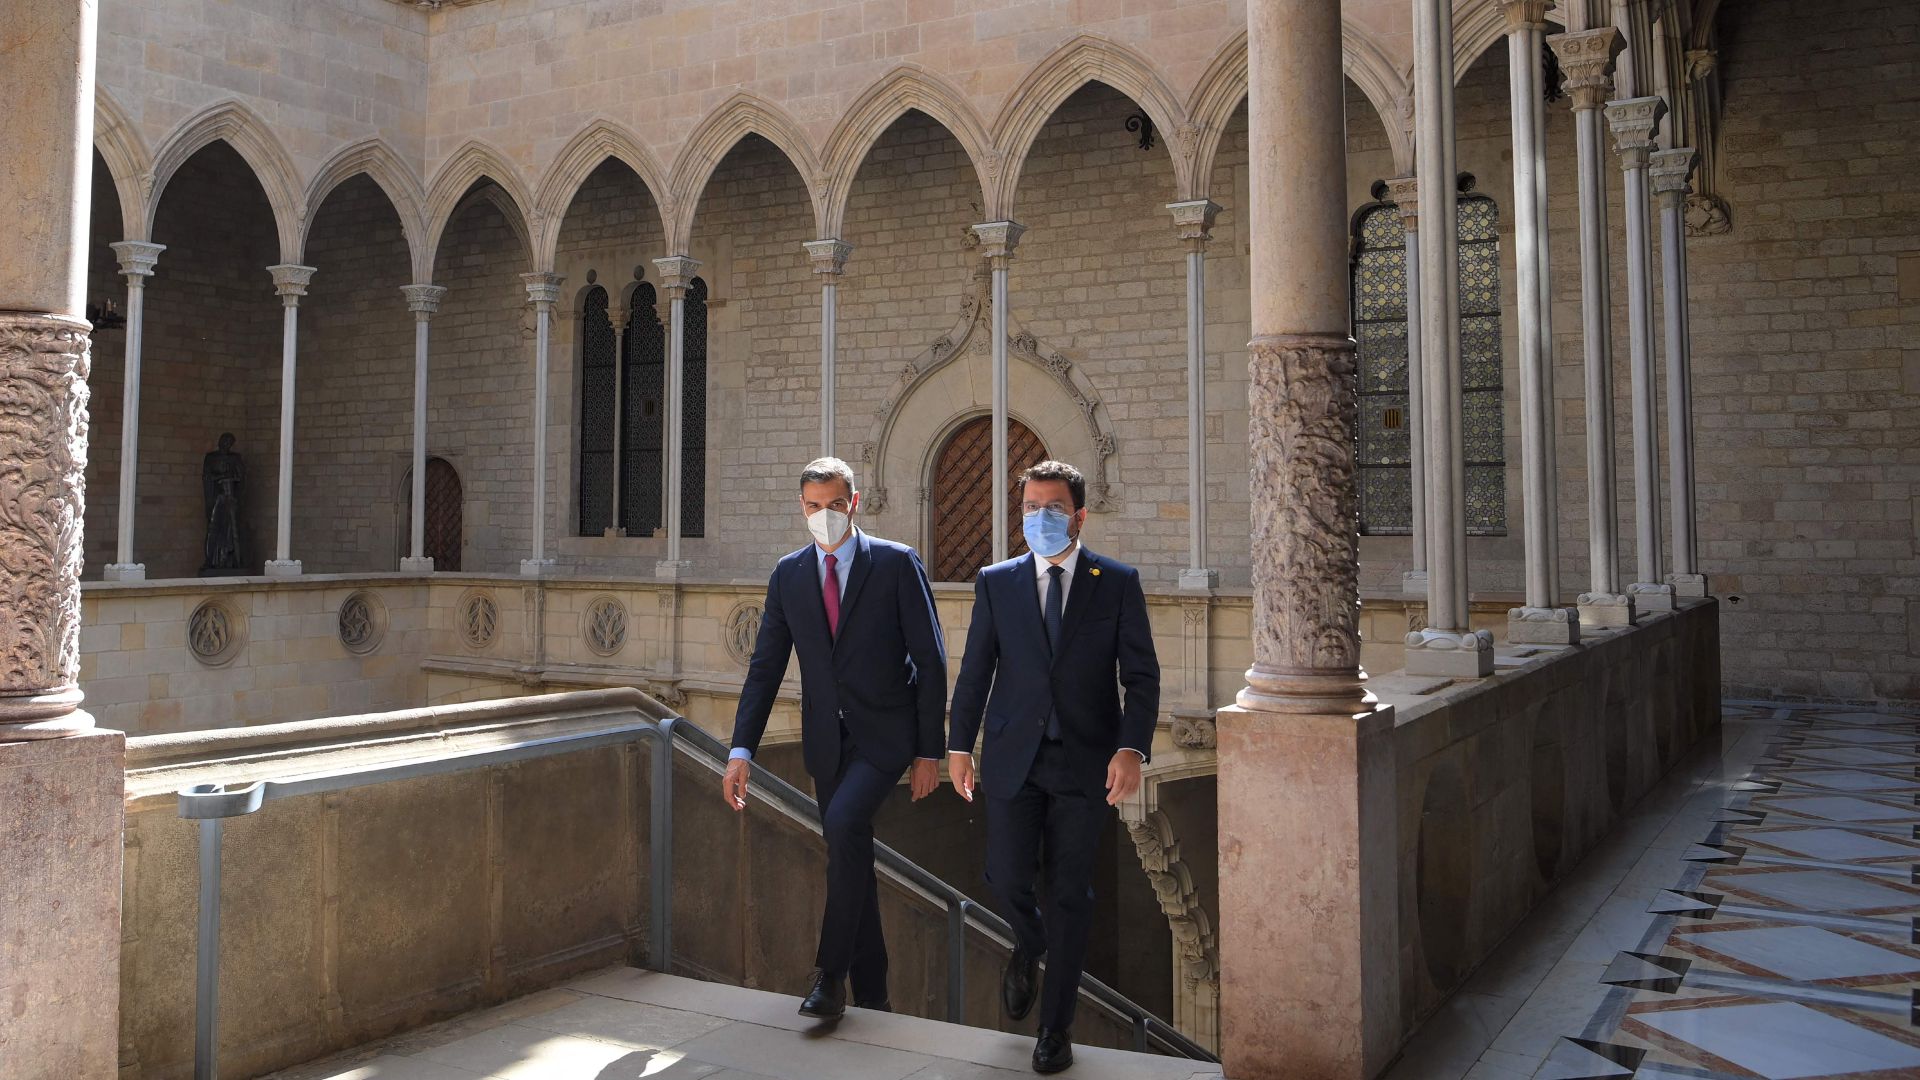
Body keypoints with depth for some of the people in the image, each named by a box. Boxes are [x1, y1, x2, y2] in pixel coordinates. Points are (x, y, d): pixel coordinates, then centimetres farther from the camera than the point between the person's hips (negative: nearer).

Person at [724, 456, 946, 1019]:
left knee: (844, 823, -26)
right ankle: (871, 994, 23)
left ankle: (831, 974, -14)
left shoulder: (897, 564, -6)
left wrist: (929, 751, -9)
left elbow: (930, 661, -6)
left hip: (885, 734, -4)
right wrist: (741, 750, -5)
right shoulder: (788, 574, 5)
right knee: (852, 857, 10)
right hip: (826, 739, 5)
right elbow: (765, 667, 5)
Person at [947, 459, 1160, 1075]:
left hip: (1085, 763, -1)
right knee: (1006, 877, -1)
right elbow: (975, 670, 8)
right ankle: (1029, 945, 36)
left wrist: (1132, 750, -14)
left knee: (1069, 893, 4)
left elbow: (1142, 676, -2)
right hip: (1013, 759, 2)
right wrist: (959, 747, 3)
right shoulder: (996, 583, 6)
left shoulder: (1117, 583, 1)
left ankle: (1056, 1029, 19)